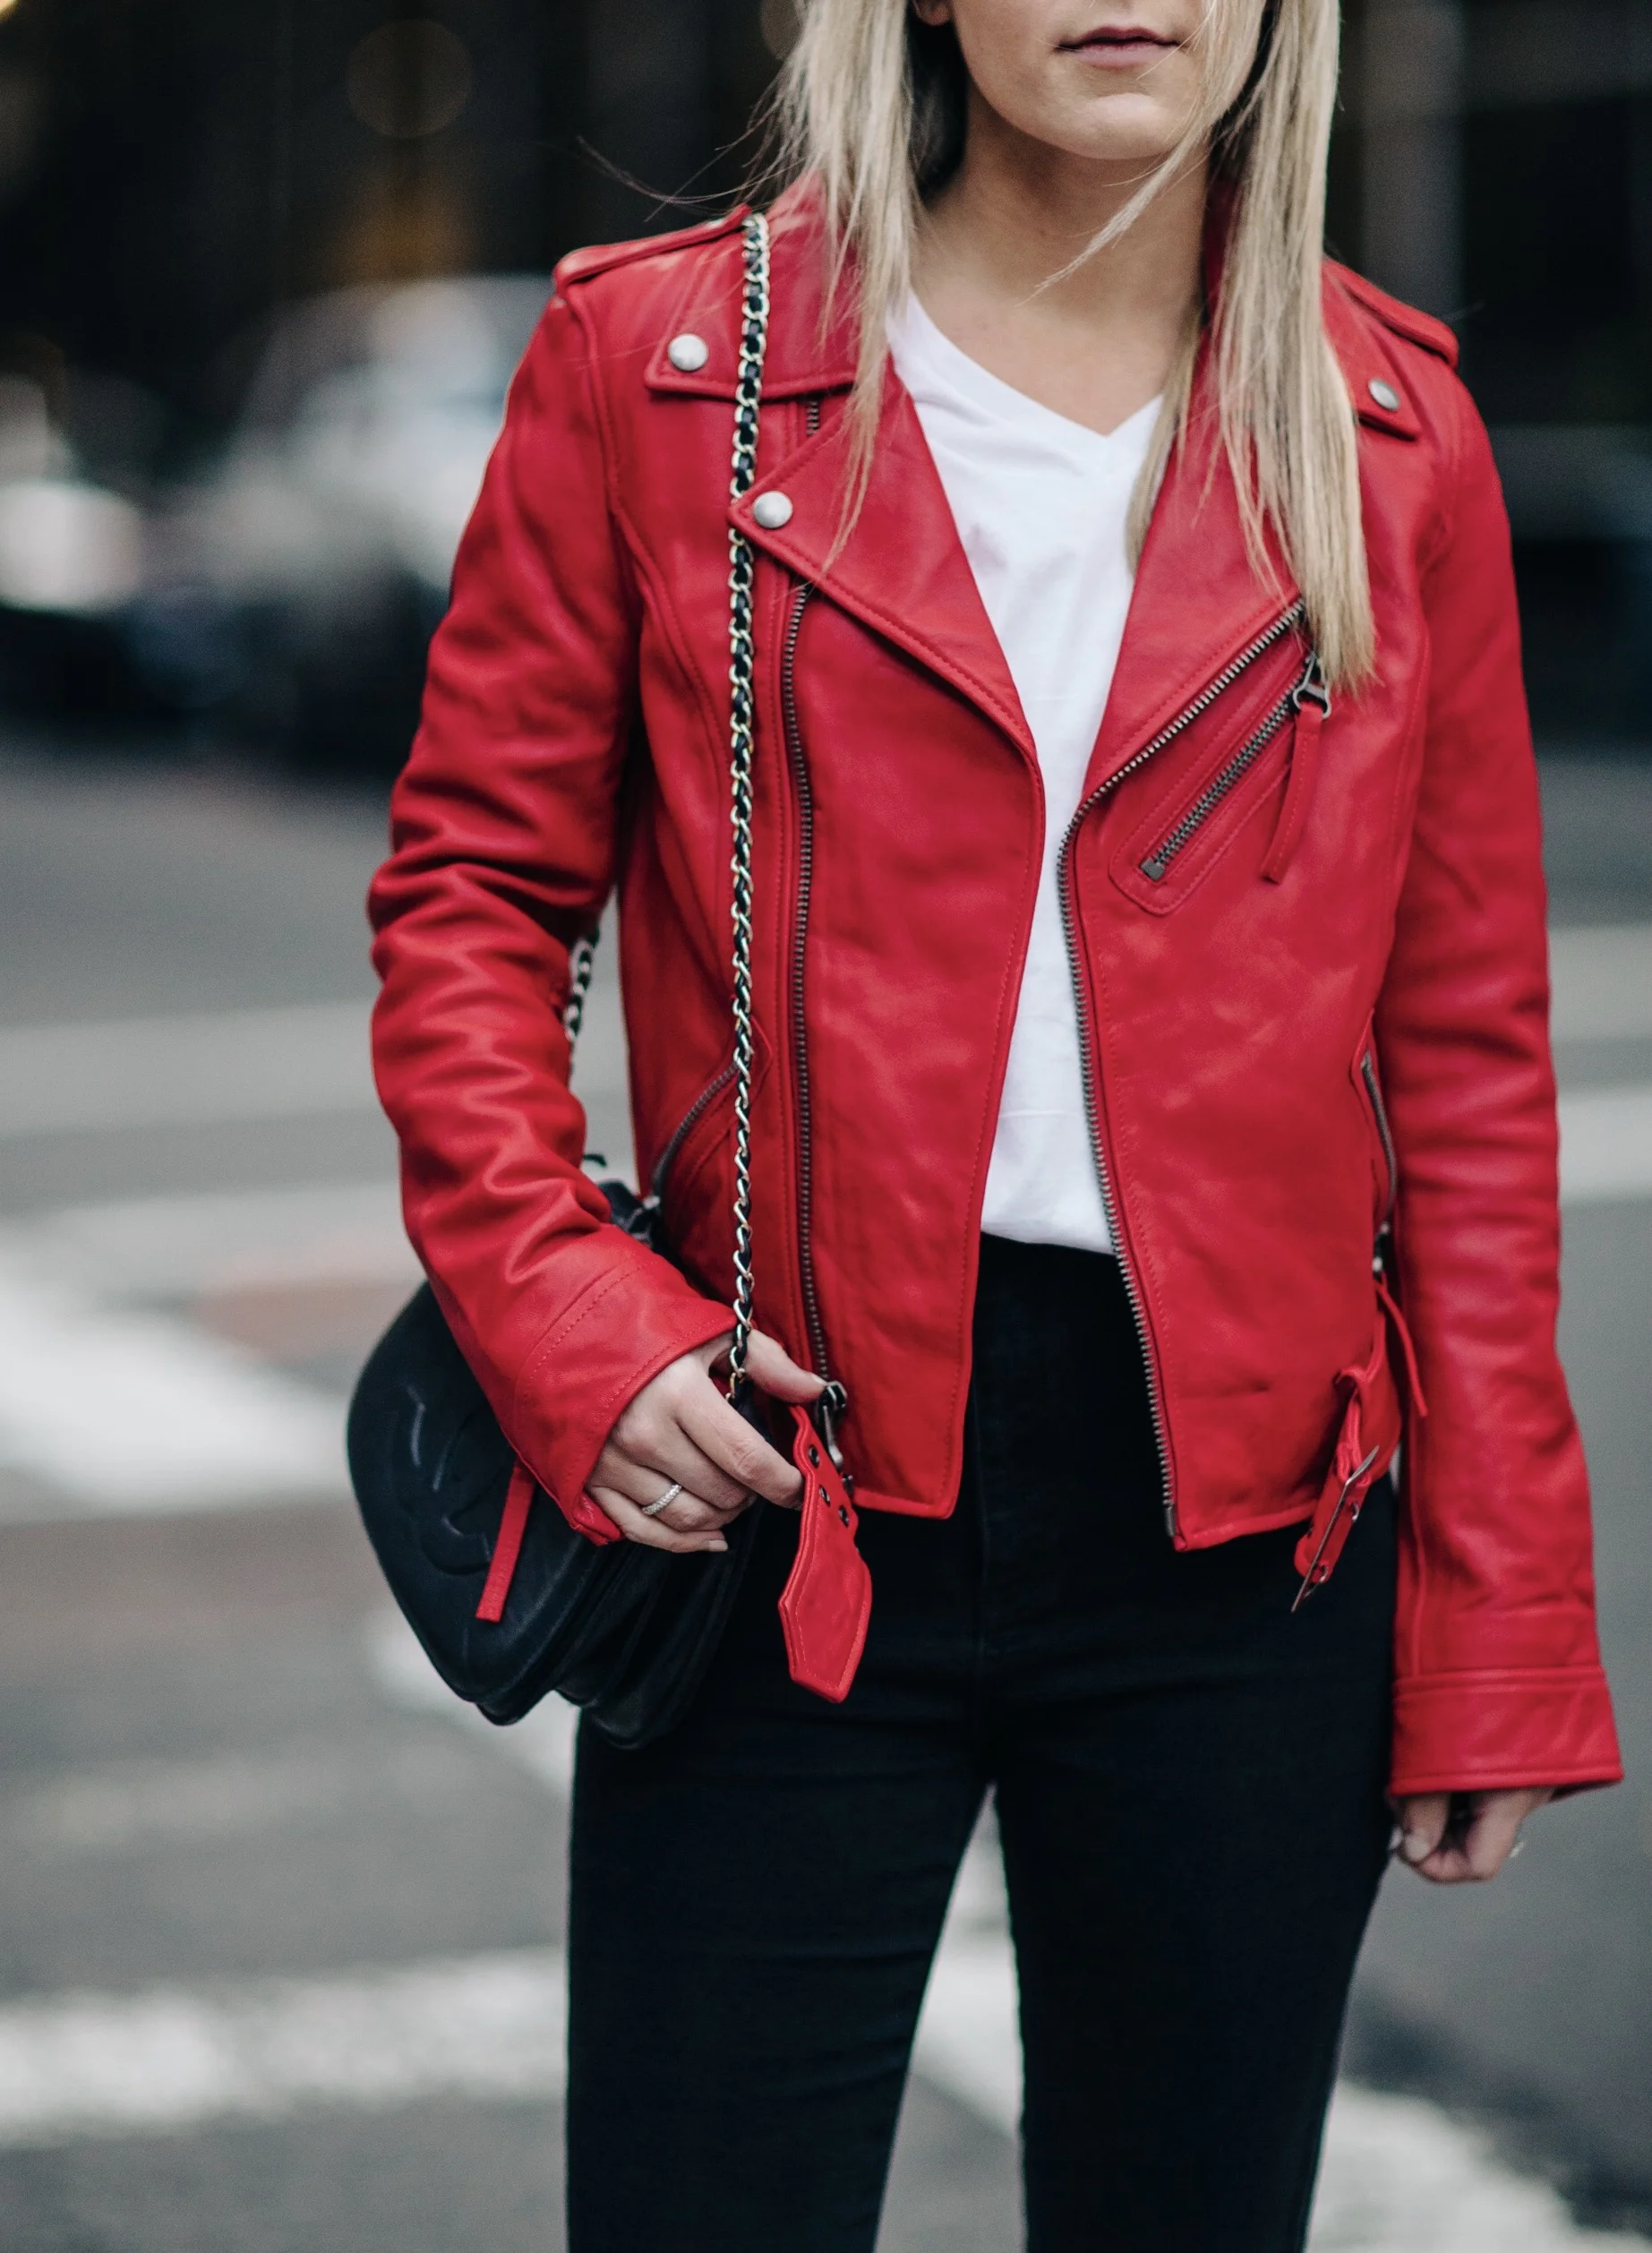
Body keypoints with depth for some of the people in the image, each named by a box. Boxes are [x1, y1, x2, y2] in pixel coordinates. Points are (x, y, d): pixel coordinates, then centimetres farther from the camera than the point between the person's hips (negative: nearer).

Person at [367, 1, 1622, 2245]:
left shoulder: (1392, 433, 5)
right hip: (786, 1492, -1)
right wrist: (562, 1305, -12)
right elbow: (474, 890, 5)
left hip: (1241, 1529, 2)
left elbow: (1465, 1044, 7)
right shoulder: (656, 360, 1)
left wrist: (1497, 1627, 4)